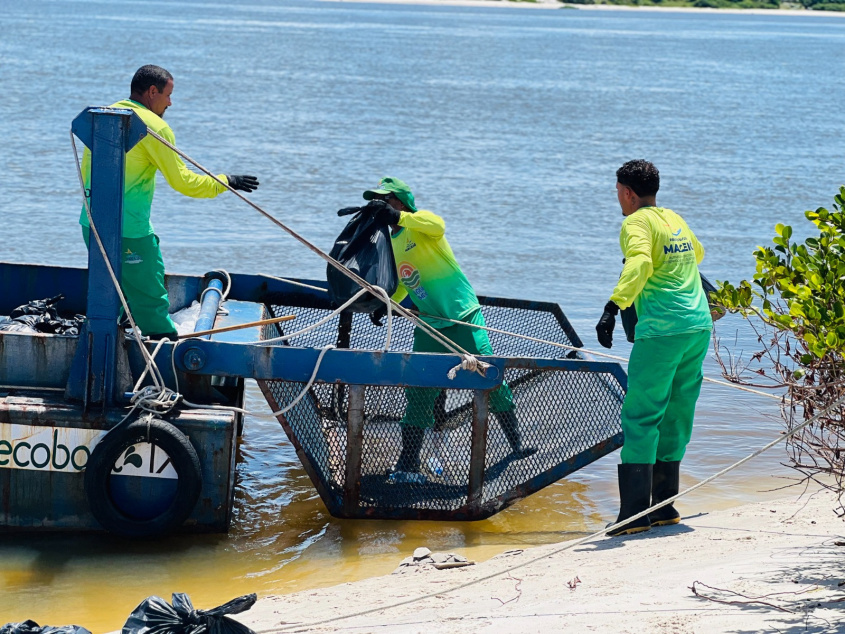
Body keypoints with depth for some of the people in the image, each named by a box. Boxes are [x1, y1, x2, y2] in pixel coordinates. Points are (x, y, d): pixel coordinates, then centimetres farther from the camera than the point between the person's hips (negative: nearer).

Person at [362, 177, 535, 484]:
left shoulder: (420, 222, -7)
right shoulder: (390, 243, 14)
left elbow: (437, 226, -34)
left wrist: (397, 216, -45)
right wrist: (384, 303, 10)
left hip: (464, 319, -6)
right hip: (428, 327, 6)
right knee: (418, 395, 1)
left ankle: (517, 444, 7)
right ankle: (407, 467, 3)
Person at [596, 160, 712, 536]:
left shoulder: (637, 223, -4)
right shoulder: (675, 219, 19)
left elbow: (640, 263, -24)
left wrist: (613, 307, -33)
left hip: (662, 331, -8)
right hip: (700, 326, 8)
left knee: (640, 418, -6)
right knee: (675, 417, 13)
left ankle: (635, 513, -12)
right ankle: (665, 505, 16)